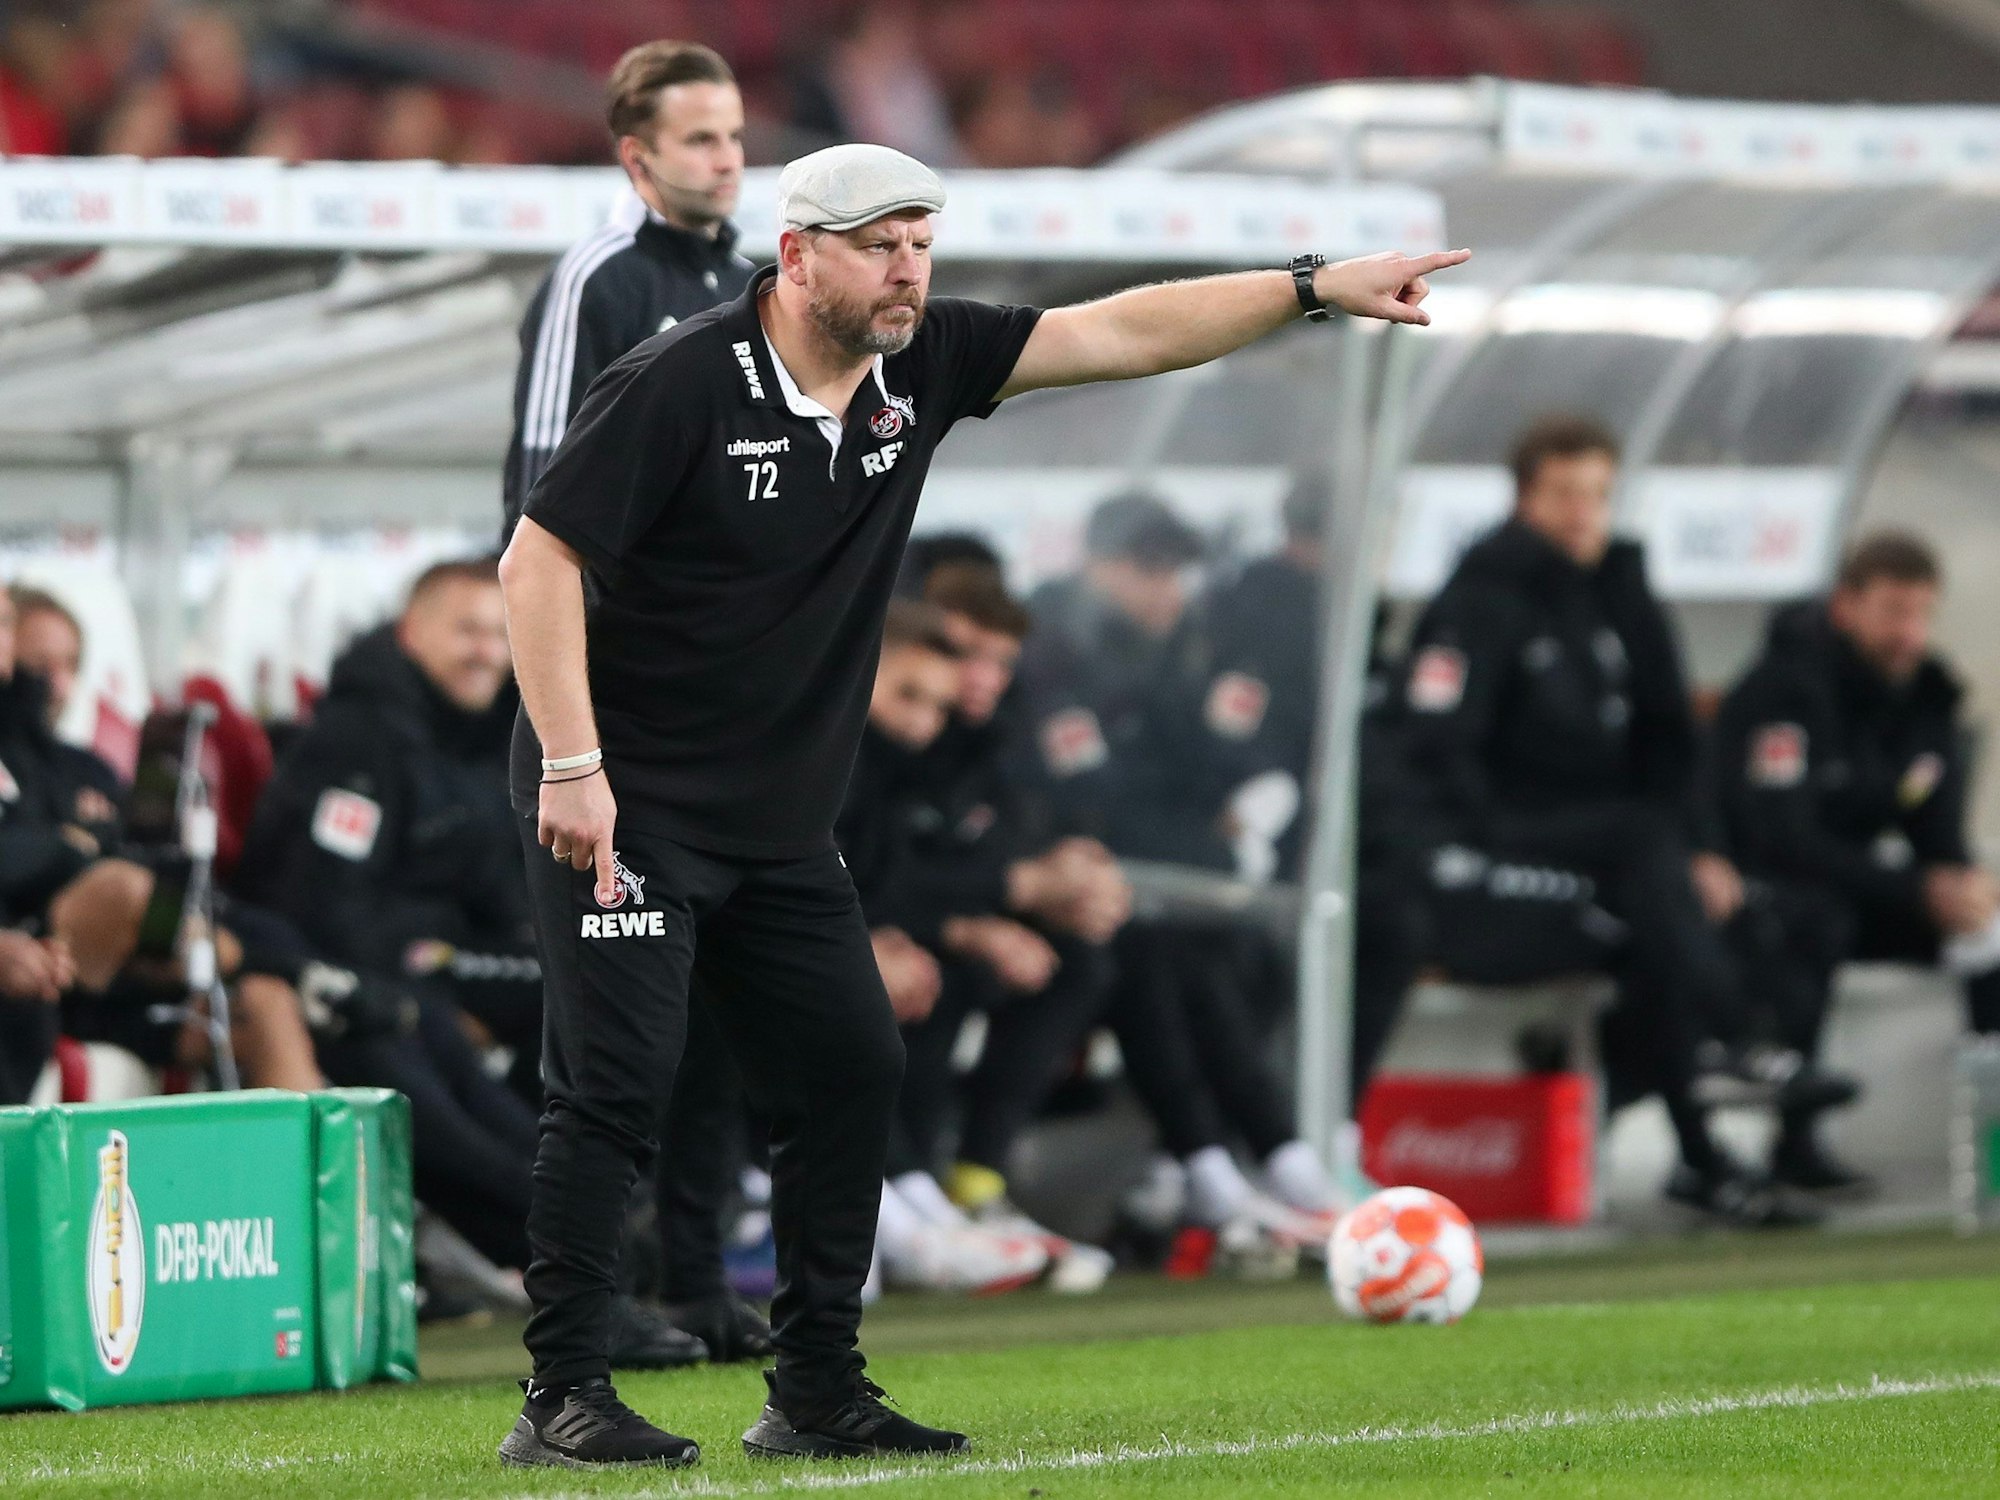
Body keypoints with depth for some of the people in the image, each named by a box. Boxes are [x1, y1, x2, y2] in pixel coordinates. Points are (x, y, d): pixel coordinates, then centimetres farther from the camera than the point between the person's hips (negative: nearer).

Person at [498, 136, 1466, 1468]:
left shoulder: (921, 362, 2)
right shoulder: (686, 383, -16)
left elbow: (1124, 335, 4)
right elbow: (540, 560, -17)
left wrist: (1317, 289, -3)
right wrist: (572, 766, -22)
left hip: (783, 828, 7)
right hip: (625, 802, -7)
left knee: (851, 1072, 5)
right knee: (616, 1082, -12)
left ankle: (818, 1394, 13)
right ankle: (563, 1399, -10)